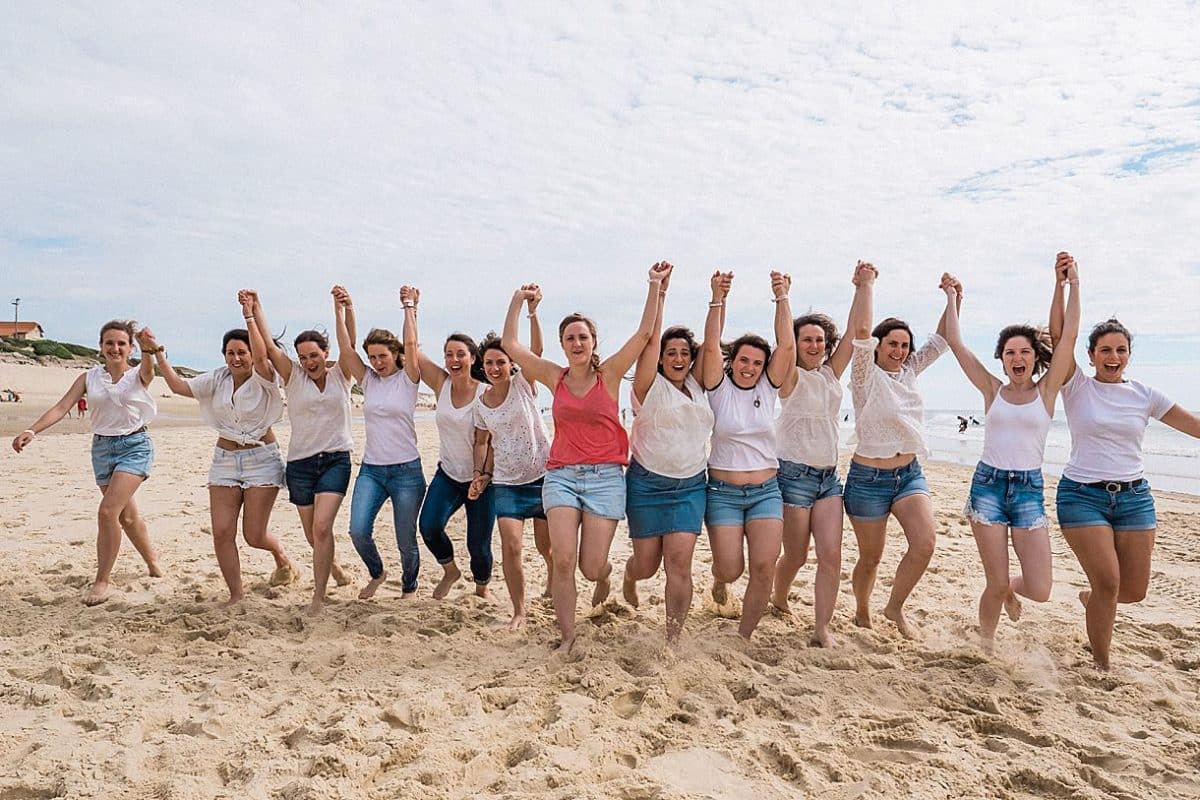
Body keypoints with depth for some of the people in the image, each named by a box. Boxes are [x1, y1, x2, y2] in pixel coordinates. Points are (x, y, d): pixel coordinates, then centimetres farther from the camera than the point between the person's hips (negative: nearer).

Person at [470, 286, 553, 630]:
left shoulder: (524, 384, -7)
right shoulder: (481, 403, 3)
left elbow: (536, 349, -24)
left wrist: (532, 312, -37)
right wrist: (481, 474, 0)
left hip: (542, 475, -2)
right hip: (506, 482, 2)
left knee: (546, 545, 8)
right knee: (510, 546, -9)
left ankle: (553, 576, 44)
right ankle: (518, 611, 8)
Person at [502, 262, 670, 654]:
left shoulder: (609, 374, 1)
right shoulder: (555, 377, 7)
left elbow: (644, 333, -7)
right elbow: (510, 345, 7)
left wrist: (655, 285, -9)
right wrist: (518, 301, 8)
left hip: (605, 477, -2)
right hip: (561, 475, 2)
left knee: (591, 566, -3)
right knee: (563, 560, -11)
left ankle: (604, 573, 37)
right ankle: (567, 637, 7)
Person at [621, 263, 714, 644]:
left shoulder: (697, 385, 9)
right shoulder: (651, 385, -3)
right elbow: (650, 339, -12)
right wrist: (658, 292, -12)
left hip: (690, 486, 3)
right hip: (647, 484, -2)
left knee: (679, 562, -8)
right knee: (647, 564, 7)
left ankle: (673, 639, -2)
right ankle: (629, 576, 45)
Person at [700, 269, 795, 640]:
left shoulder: (768, 388, 5)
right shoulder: (719, 388, -2)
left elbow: (786, 346, -6)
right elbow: (711, 345, -15)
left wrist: (782, 298, -8)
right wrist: (717, 300, -21)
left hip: (766, 491, 3)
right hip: (723, 491, -2)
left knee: (764, 568, -7)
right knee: (730, 568, -5)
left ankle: (743, 638, 11)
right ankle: (719, 583, 35)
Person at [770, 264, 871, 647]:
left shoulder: (831, 373, 10)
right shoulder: (791, 378, -5)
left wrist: (863, 289, -1)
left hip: (828, 475, 5)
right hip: (794, 473, -5)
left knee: (831, 555, -4)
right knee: (796, 555, 6)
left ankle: (822, 628, 4)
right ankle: (779, 597, 36)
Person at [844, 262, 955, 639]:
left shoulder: (909, 372, 8)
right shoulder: (867, 376, -9)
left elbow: (940, 341, 9)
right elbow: (862, 331, -23)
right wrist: (867, 284, -20)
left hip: (910, 473, 5)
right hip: (868, 478, -5)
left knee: (925, 541, -14)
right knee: (871, 557, 6)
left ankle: (895, 607, 9)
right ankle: (862, 613, 33)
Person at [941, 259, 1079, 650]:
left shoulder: (1046, 390, 4)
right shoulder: (992, 390, 5)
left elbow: (1069, 337, -5)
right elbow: (955, 343, 2)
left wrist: (1074, 286, -4)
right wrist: (952, 296, 8)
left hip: (1029, 489, 0)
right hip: (988, 485, 0)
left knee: (1040, 590, -4)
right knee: (996, 584, 1)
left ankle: (1010, 588, 32)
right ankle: (985, 645, 26)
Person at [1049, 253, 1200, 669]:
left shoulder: (1144, 395, 7)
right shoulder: (1077, 387, -2)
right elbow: (1058, 335, -14)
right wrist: (1062, 285, -23)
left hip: (1134, 496, 4)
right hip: (1082, 494, -4)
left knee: (1134, 589, 4)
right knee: (1108, 580, -10)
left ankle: (1090, 598, 40)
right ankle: (1101, 667, 9)